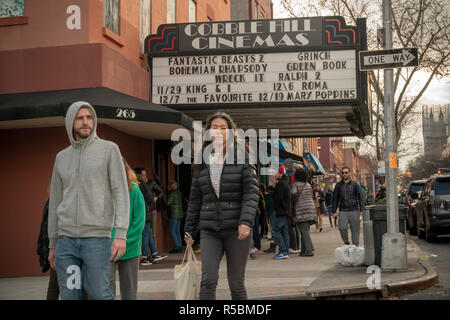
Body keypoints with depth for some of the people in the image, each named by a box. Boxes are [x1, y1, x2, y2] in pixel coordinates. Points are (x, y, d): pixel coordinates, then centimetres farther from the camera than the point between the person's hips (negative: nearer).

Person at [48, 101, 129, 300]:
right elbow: (55, 202, 17)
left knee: (99, 294, -8)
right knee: (70, 296, 3)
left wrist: (121, 234, -18)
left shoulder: (109, 150, 1)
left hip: (97, 238, -4)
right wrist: (52, 245, 15)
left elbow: (121, 193, -7)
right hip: (66, 239, 4)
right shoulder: (62, 157, 14)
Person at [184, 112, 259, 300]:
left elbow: (251, 191, -7)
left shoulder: (242, 157, 1)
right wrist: (189, 230, 14)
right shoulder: (202, 162, 10)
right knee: (208, 279, -10)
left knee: (236, 283, 4)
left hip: (236, 229, -2)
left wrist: (246, 221, -20)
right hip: (209, 230, 2)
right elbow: (195, 200, 14)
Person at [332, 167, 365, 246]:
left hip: (354, 211, -1)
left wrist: (361, 209, -6)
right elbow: (335, 198, 13)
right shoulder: (338, 185, 10)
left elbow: (361, 197, 3)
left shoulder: (355, 184, 5)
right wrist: (334, 211, 7)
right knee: (342, 228, -15)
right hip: (342, 211, 1)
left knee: (355, 229, 1)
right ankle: (346, 243, 6)